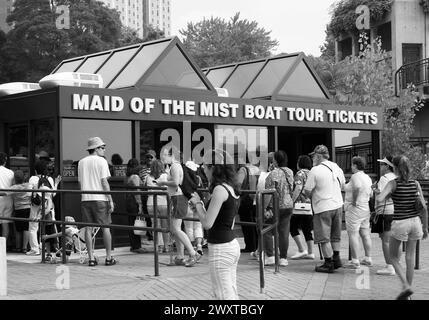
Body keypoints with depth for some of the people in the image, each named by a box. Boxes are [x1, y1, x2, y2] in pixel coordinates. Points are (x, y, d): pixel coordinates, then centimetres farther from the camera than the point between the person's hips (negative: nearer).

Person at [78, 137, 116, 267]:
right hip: (100, 198, -5)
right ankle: (109, 257, 5)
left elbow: (80, 182, 13)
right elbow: (104, 182, -10)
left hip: (85, 199, 5)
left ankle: (91, 258, 4)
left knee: (88, 228, 4)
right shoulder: (101, 161, -5)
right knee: (105, 228, 3)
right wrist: (110, 200, -8)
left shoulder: (81, 162, 12)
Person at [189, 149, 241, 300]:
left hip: (220, 249, -9)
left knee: (224, 295, -1)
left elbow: (207, 223, -19)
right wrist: (199, 207, 8)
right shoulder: (232, 188, 8)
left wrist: (198, 203, -4)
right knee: (232, 293, 15)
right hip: (232, 245, 9)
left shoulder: (219, 189, -18)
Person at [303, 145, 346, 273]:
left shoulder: (315, 171, -16)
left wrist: (310, 195, 8)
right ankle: (336, 259, 24)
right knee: (335, 235, 18)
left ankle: (329, 264, 8)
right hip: (337, 204, 7)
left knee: (324, 238, 4)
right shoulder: (337, 168, 5)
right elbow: (342, 185, 17)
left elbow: (307, 191, -14)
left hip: (323, 208, -7)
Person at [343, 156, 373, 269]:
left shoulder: (355, 176, -16)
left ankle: (355, 261, -6)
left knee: (353, 234, -5)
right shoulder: (367, 177, 12)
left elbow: (357, 187, -35)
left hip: (354, 209, -9)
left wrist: (354, 200, -24)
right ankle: (368, 259, 20)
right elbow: (370, 193, 14)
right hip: (366, 208, 9)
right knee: (365, 234, 13)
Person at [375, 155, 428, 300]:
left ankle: (406, 286, -7)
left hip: (399, 223, -4)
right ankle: (407, 294, 15)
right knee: (410, 258, 11)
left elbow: (380, 199, -23)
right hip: (415, 222, 4)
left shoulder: (393, 183, -10)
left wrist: (378, 192, 0)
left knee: (393, 257, 13)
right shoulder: (416, 184, 0)